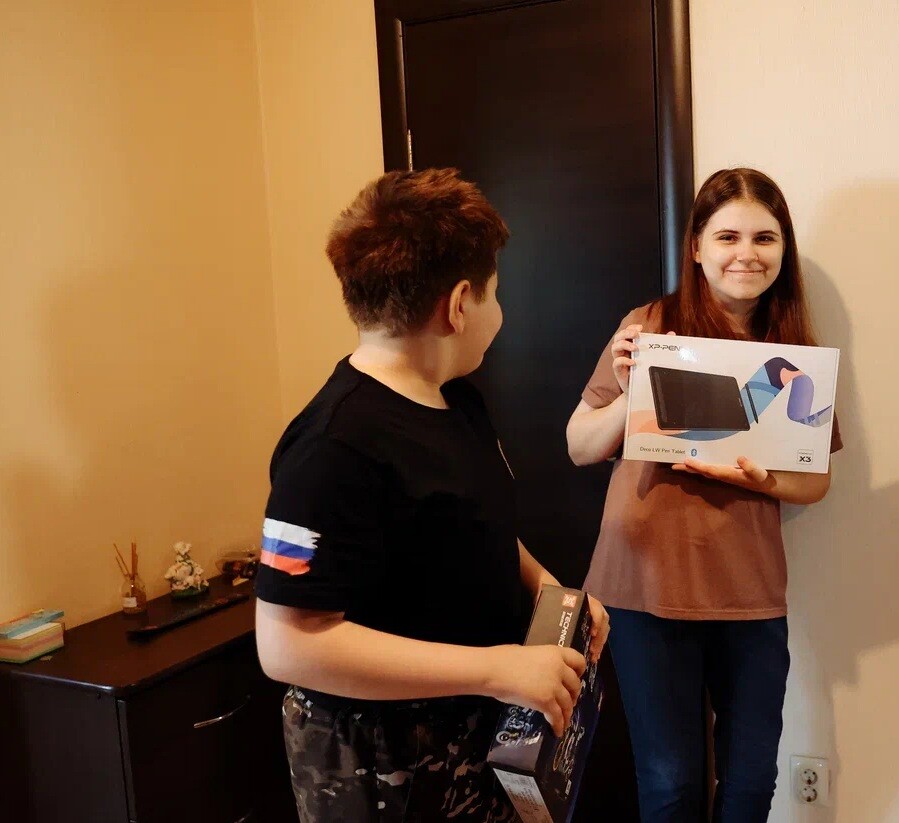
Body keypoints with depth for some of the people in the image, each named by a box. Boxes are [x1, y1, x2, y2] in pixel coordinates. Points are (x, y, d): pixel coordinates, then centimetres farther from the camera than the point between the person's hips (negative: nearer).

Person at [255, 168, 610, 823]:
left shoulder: (459, 399, 2)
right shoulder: (337, 446, -27)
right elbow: (290, 644, -29)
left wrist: (548, 589, -1)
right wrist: (498, 669, -28)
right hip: (380, 769, -8)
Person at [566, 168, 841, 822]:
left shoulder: (794, 350, 3)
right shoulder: (650, 328, -6)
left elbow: (817, 481, 8)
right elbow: (580, 448, -2)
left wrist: (760, 478, -13)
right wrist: (631, 394, -20)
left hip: (752, 591, 3)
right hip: (651, 585, -2)